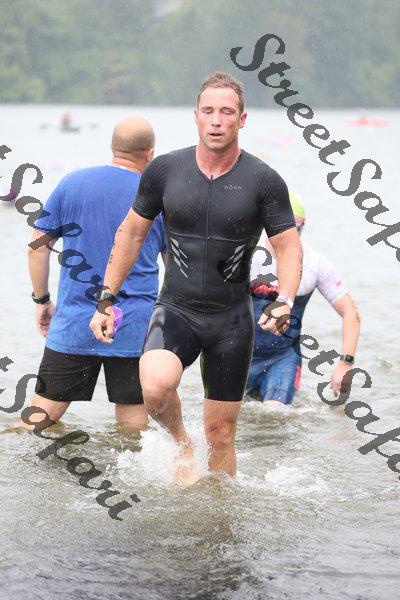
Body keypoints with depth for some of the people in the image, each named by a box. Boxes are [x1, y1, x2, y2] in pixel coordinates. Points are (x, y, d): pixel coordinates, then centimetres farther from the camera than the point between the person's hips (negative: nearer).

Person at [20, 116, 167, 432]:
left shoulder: (72, 183, 2)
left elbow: (37, 247, 4)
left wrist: (42, 300, 13)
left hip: (74, 325, 1)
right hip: (134, 330, -1)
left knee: (40, 416, 6)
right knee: (133, 422, 6)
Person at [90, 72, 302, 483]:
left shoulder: (264, 181, -6)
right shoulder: (165, 169, -2)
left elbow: (288, 247, -2)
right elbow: (132, 233, 9)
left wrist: (284, 303, -21)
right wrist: (106, 300, 7)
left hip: (232, 318, 0)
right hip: (175, 310, 0)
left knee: (220, 433, 4)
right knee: (156, 385, -30)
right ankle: (180, 442, 1)